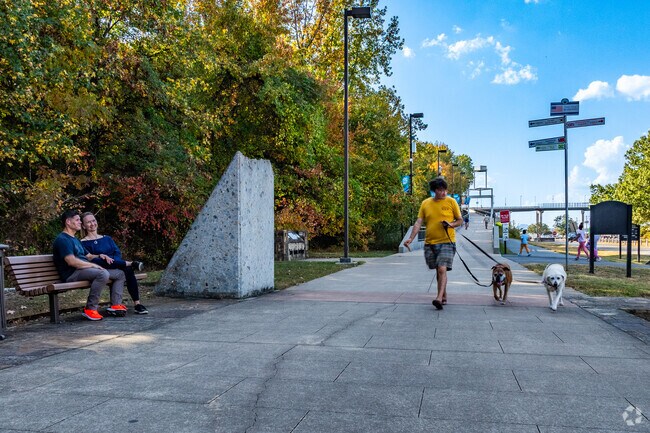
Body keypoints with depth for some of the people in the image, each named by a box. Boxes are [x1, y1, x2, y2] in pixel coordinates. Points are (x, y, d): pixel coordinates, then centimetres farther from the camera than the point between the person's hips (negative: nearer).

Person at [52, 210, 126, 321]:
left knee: (119, 273, 7)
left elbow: (89, 256, 28)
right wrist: (92, 265, -15)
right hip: (72, 274, -10)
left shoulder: (75, 240, 27)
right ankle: (90, 309, -29)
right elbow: (71, 261, -20)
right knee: (103, 274, -37)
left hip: (85, 269, 10)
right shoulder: (62, 240, -7)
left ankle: (115, 305, -4)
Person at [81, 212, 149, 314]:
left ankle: (137, 304, -35)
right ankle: (131, 264, -30)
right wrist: (100, 256, -22)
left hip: (115, 265, 3)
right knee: (101, 261, -38)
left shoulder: (107, 238, 26)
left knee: (128, 270, -31)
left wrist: (113, 261, -9)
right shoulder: (83, 243, 11)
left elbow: (118, 253, 12)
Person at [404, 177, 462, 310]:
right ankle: (444, 296, 30)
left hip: (447, 242, -3)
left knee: (442, 269, -17)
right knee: (438, 271, 14)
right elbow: (418, 222, 4)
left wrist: (451, 224, -14)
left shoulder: (451, 202, 1)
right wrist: (411, 238, -9)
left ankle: (439, 298, -22)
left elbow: (460, 220, 7)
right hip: (430, 243, 4)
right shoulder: (425, 203, 7)